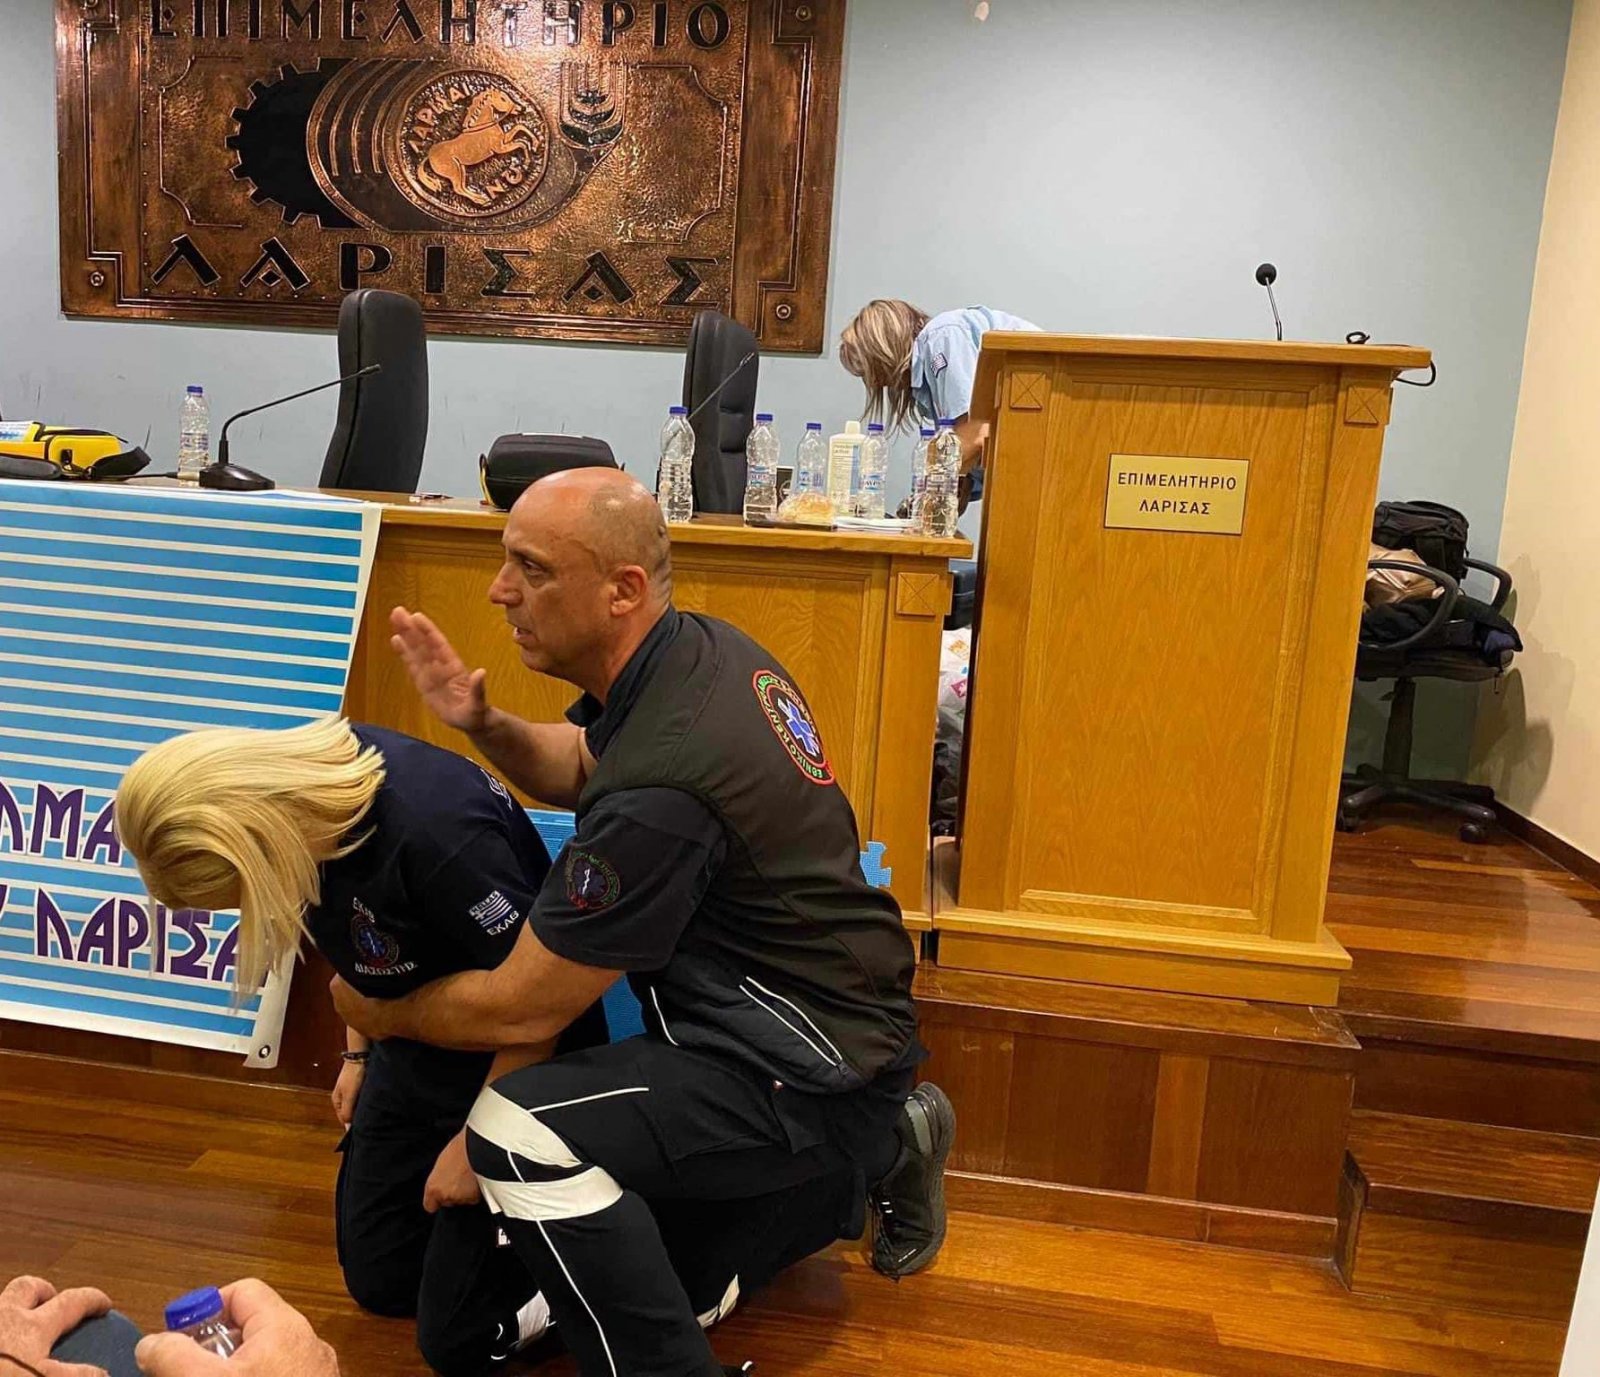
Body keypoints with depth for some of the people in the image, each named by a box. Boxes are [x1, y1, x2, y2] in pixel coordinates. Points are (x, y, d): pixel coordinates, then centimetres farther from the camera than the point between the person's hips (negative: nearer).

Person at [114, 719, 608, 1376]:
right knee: (379, 1281, 18)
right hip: (417, 1045, 8)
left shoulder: (435, 830, -37)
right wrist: (359, 1055, 14)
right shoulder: (298, 776, -11)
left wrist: (477, 1144, -15)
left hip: (512, 1061, -8)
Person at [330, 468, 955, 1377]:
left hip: (809, 1068, -9)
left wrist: (378, 1014, -2)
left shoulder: (663, 786, -33)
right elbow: (583, 765, 14)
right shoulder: (698, 646, -5)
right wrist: (483, 722, -7)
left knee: (520, 1135, -29)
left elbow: (522, 1010, -22)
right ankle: (878, 1156, 26)